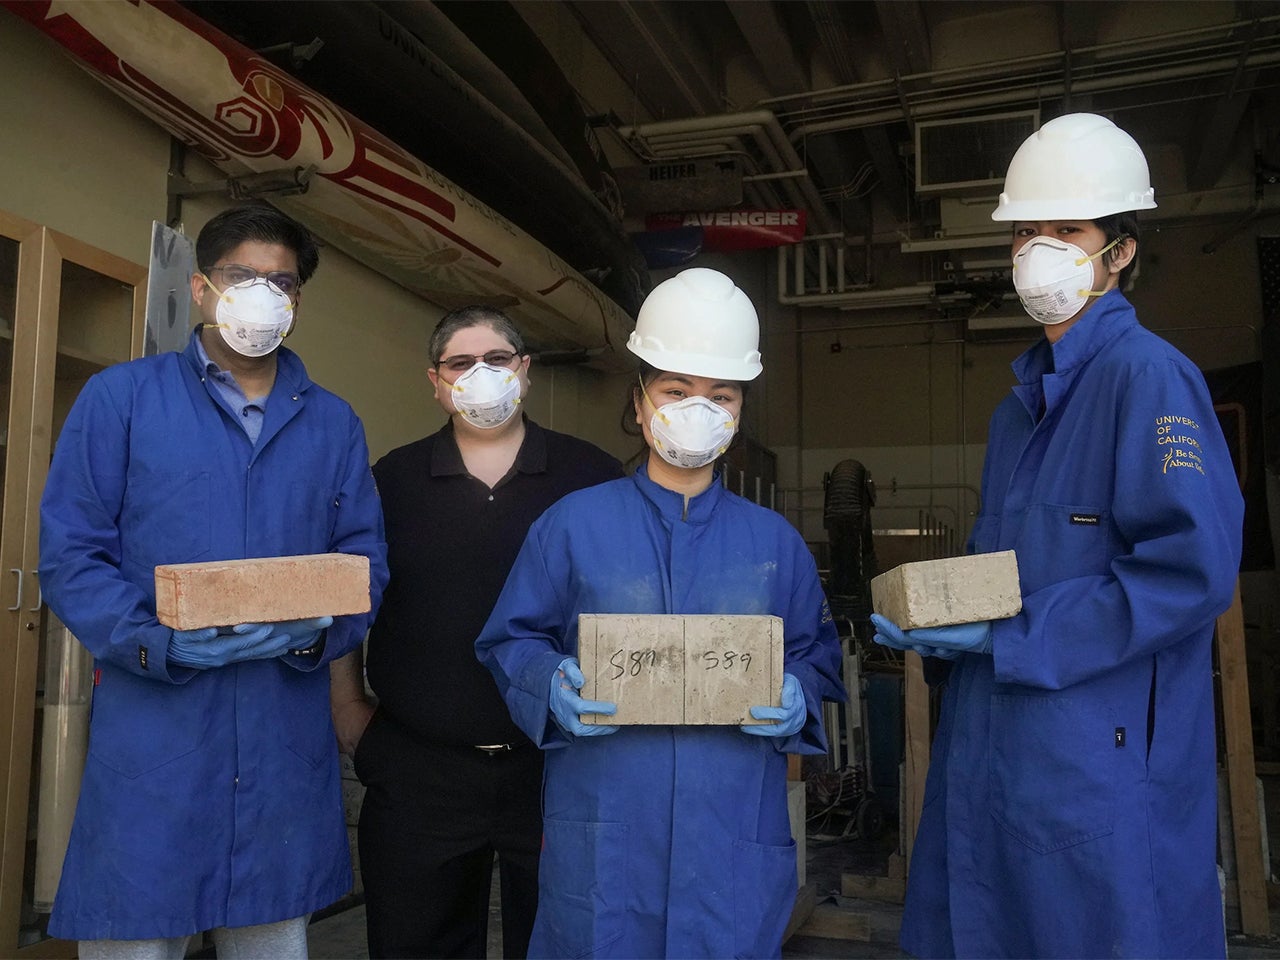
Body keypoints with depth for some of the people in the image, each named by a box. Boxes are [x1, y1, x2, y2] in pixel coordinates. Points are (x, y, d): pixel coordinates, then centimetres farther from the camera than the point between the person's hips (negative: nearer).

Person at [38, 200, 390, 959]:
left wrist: (317, 632, -12)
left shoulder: (334, 424, 11)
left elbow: (365, 558, 8)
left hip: (288, 740, 3)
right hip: (151, 734, -3)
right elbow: (69, 554, -3)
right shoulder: (119, 397, 2)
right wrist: (161, 642, -17)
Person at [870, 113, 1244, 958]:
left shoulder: (1149, 376, -11)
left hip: (1102, 764, -8)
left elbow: (1192, 570, -21)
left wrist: (1008, 638, -18)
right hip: (995, 760, 9)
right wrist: (941, 621, 2)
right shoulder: (1022, 402, 15)